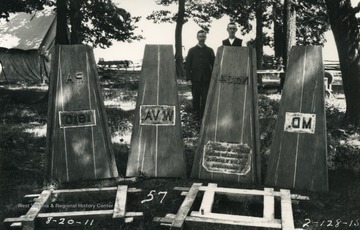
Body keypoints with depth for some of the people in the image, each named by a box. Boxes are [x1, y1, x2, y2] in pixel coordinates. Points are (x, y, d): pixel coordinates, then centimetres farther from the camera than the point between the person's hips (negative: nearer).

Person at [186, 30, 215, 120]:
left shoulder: (210, 50, 9)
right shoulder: (192, 50, 8)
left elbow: (213, 65, 8)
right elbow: (187, 65, 4)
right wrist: (188, 78, -4)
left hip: (207, 79, 0)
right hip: (195, 79, 0)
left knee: (205, 99, -3)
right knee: (196, 98, 4)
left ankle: (204, 116, 5)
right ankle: (196, 115, 14)